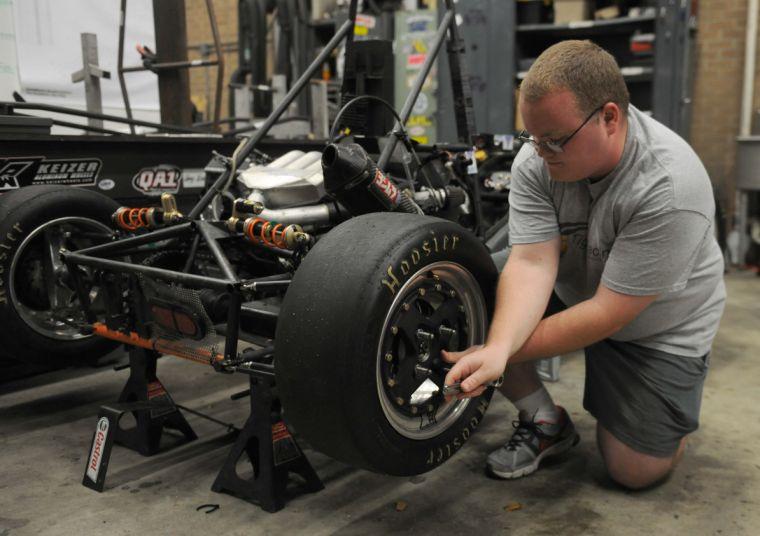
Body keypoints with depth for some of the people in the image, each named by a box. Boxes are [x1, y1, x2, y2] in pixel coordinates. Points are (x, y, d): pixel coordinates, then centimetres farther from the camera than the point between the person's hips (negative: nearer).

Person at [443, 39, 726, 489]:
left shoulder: (669, 188, -34)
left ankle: (678, 396, 28)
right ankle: (546, 423, 2)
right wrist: (497, 349, -44)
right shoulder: (537, 160, -21)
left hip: (658, 326, -3)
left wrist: (507, 353, -33)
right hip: (570, 291, 4)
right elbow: (531, 262, -27)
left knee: (636, 471, -6)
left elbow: (608, 314, -32)